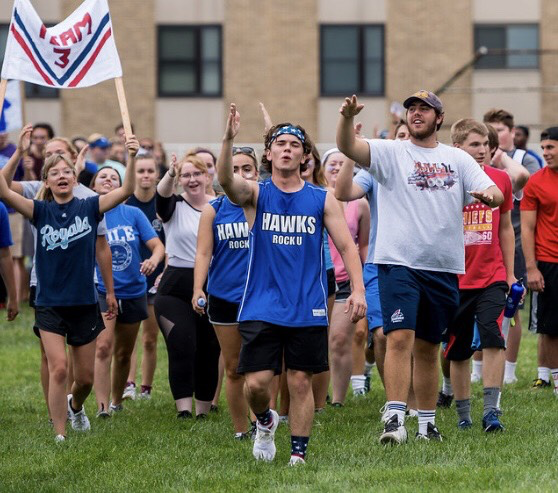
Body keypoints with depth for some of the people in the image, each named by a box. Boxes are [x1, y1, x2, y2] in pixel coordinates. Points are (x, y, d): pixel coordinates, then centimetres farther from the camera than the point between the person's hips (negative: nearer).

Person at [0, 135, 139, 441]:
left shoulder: (89, 208, -2)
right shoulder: (41, 211, -3)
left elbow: (126, 190, -14)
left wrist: (132, 158, -29)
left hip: (84, 304, 1)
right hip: (50, 304, -1)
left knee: (85, 377, 10)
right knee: (58, 369, -15)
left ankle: (75, 406, 44)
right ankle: (60, 436, -6)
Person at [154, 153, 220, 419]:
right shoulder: (174, 207, -1)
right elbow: (161, 195, -25)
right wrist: (170, 174, -46)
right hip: (176, 288, -2)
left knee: (209, 352, 7)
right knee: (182, 349, -13)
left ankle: (203, 412, 18)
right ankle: (184, 410, -16)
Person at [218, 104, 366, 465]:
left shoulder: (322, 200, 6)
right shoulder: (256, 194, 2)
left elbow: (347, 246, 4)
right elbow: (226, 180, -19)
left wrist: (358, 289, -10)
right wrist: (229, 139, -36)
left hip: (308, 309, 1)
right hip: (262, 308, -1)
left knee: (301, 382, 2)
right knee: (256, 382, -7)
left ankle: (299, 453, 12)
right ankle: (265, 422, 25)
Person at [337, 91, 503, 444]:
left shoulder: (458, 160, 11)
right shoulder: (391, 153, 3)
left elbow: (496, 194, 3)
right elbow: (347, 147, -12)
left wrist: (489, 195, -22)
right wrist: (347, 118, -33)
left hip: (444, 268, 3)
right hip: (399, 263, -3)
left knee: (428, 347, 12)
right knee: (400, 338, -17)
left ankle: (427, 422, 19)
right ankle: (395, 418, -20)